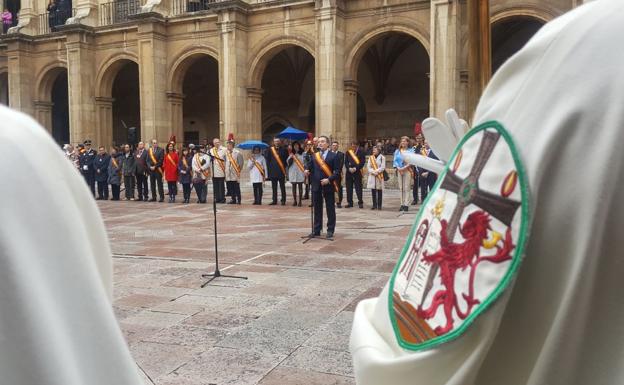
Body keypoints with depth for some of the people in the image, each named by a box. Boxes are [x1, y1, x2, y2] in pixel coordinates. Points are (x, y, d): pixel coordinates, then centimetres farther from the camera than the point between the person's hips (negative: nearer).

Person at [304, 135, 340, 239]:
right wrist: (306, 170, -12)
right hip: (316, 186, 4)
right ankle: (316, 230, 18)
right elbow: (309, 165, 10)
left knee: (330, 209, 4)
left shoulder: (333, 156, -3)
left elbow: (337, 171, -7)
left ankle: (330, 230, 12)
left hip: (328, 186, -4)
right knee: (317, 209, 10)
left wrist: (329, 179, -18)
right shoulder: (314, 155, 10)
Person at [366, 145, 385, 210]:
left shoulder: (382, 157, -1)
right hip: (372, 176, 3)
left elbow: (382, 167, -7)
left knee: (379, 191, 1)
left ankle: (379, 205, 5)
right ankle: (374, 205, 10)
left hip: (380, 176, -3)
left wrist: (376, 171, -14)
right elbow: (368, 166, 4)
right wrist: (373, 172, -11)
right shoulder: (371, 157, 10)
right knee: (373, 191, 4)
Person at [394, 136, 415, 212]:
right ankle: (402, 204, 8)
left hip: (407, 170, -4)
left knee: (407, 188, -6)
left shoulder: (410, 151, 3)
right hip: (399, 170, 4)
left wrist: (404, 167, -16)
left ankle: (406, 205, -5)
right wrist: (398, 168, -9)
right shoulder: (397, 151, 14)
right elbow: (395, 160, 8)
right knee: (401, 188, 4)